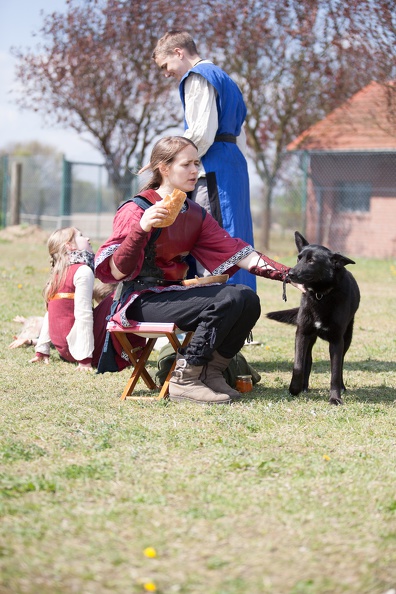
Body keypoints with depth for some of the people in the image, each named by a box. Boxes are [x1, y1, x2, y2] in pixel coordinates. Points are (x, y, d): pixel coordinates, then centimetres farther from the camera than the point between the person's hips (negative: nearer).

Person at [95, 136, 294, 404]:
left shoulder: (196, 214, 12)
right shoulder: (136, 210, -10)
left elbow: (235, 252, 9)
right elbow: (116, 272, -18)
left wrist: (286, 274, -3)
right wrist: (141, 228, -33)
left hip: (174, 293, 7)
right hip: (143, 301, -7)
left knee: (247, 299, -13)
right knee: (228, 299, -25)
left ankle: (211, 372, 2)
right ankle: (184, 380, -16)